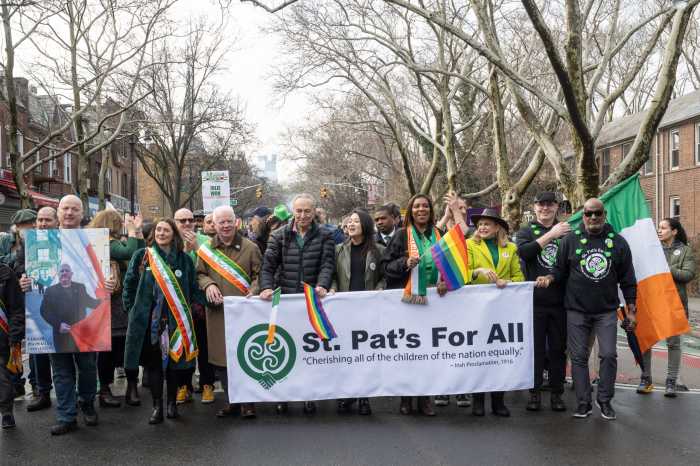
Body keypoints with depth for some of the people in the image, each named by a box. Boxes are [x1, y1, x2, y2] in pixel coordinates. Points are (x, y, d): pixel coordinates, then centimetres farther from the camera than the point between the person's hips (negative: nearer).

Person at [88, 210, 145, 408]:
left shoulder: (114, 242, 14)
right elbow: (129, 253, -23)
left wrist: (138, 230, 9)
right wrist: (132, 231, -10)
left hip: (124, 301, 8)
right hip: (110, 303, -8)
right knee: (109, 345, -1)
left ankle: (132, 387, 9)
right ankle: (105, 390, 8)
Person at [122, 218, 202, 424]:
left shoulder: (184, 259, 5)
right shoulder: (142, 256, 3)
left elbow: (193, 289, 8)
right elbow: (129, 283, 5)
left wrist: (188, 310, 2)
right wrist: (132, 308, 2)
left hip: (176, 320, 0)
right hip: (148, 319, 0)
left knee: (174, 360, 6)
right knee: (152, 362, 2)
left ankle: (171, 403, 20)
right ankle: (157, 406, 11)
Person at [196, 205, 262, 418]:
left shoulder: (250, 247, 4)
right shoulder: (206, 249, 10)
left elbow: (259, 275, 4)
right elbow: (199, 273, 13)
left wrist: (253, 292, -13)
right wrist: (208, 284, -7)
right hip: (217, 311, 2)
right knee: (220, 358, 5)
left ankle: (247, 401, 9)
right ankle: (232, 400, 18)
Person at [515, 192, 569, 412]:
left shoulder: (567, 232, 10)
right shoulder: (526, 232, 6)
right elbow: (523, 251, -16)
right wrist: (550, 235, -18)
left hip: (560, 301, 2)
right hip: (535, 301, -1)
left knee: (558, 349, 7)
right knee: (536, 348, 4)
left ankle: (557, 393, 17)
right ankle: (535, 393, 13)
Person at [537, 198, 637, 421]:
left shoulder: (618, 242, 3)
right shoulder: (570, 240, 0)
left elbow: (627, 280, 6)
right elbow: (560, 269, 7)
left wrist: (631, 310, 5)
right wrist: (549, 278, -15)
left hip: (606, 310, 0)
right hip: (577, 310, 0)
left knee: (609, 355, -4)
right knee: (578, 356, 3)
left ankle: (605, 400, 14)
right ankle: (584, 403, 14)